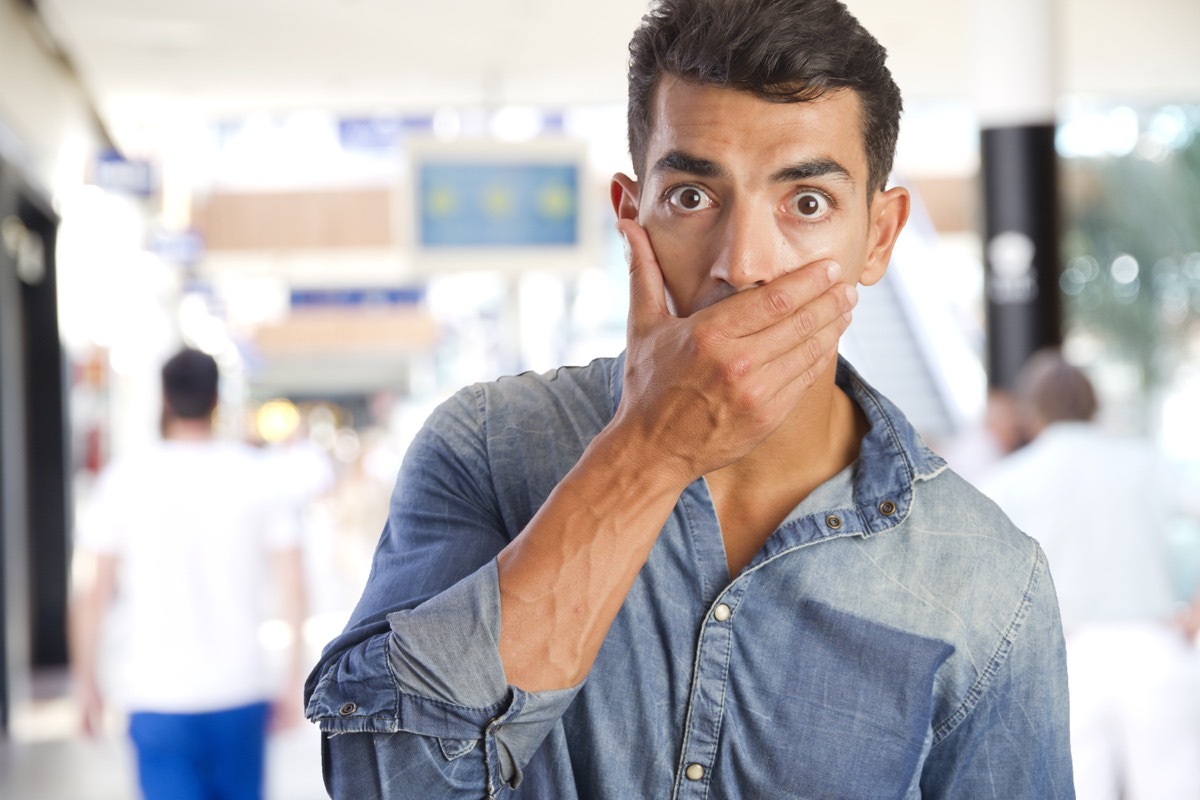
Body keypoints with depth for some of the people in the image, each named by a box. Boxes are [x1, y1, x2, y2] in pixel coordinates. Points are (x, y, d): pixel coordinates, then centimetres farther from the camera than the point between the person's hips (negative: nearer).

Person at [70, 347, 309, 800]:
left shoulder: (125, 480, -3)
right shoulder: (253, 475, 0)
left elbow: (93, 593, -5)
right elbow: (293, 583, -2)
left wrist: (87, 681, 5)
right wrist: (294, 678, 5)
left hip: (158, 695, -2)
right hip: (241, 690, 2)